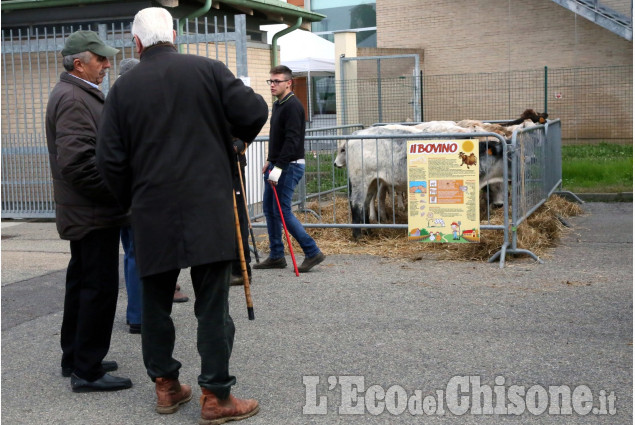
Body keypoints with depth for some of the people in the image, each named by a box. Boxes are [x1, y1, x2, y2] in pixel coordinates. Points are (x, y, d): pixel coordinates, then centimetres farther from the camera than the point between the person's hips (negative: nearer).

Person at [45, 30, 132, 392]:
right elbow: (77, 161, -26)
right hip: (93, 213, -11)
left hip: (82, 211, 11)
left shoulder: (78, 94, 17)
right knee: (100, 288, -6)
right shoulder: (73, 99, -17)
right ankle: (87, 371, 1)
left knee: (82, 284, 17)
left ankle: (75, 359, 29)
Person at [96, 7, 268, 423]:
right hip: (208, 209, -2)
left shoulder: (124, 87, 4)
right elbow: (254, 112, -5)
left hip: (152, 213, 2)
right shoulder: (208, 69, -1)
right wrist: (239, 136, 17)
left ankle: (165, 385, 24)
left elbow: (111, 159, 2)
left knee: (156, 302, 15)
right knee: (212, 306, 2)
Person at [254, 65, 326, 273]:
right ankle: (276, 256, 19)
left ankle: (312, 252, -3)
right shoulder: (277, 105, 16)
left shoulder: (292, 106, -15)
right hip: (277, 165, 10)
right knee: (269, 208, 11)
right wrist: (270, 161, 21)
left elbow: (292, 139, -23)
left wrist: (278, 167, -26)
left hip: (290, 166, -10)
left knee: (282, 210, -9)